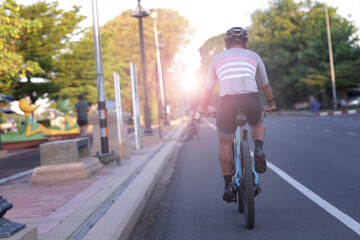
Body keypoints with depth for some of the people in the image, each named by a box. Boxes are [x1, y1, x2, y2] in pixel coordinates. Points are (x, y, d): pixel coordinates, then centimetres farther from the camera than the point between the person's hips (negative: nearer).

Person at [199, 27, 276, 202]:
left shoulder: (218, 58, 24)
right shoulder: (253, 56, 24)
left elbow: (208, 88, 33)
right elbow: (265, 85, 35)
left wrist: (204, 108, 49)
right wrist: (271, 104, 52)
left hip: (227, 102, 0)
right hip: (251, 99, 1)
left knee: (225, 143, 21)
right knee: (258, 123, 35)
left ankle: (228, 185, 18)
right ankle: (258, 150, 7)